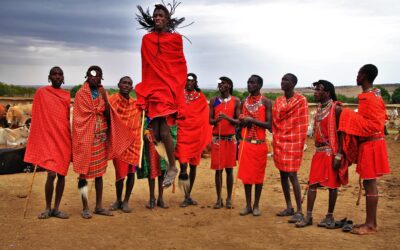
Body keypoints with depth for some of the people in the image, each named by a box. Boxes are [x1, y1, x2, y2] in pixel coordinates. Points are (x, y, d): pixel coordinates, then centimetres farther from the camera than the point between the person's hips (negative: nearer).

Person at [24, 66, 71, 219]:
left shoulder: (67, 96, 11)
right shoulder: (41, 93, 1)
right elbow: (36, 118, 1)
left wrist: (70, 138, 14)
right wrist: (38, 141, -2)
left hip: (64, 138, 4)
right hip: (48, 138, -4)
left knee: (62, 174, 5)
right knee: (51, 174, -12)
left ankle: (56, 209, 15)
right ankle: (48, 208, 6)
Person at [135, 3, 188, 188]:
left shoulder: (175, 39, 3)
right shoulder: (146, 39, 10)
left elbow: (181, 66, 7)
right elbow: (146, 66, 15)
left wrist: (177, 87, 2)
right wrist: (146, 88, 15)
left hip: (169, 89, -3)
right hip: (152, 89, 3)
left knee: (164, 132, -11)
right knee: (155, 133, 0)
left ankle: (172, 166, 6)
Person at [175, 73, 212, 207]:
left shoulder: (201, 97, 7)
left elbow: (205, 118, 6)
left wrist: (206, 139, 0)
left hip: (196, 135, 2)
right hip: (182, 133, -2)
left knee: (193, 165, 10)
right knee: (183, 163, -14)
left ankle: (188, 196, 23)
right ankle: (186, 197, -4)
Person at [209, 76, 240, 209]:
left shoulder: (236, 101, 1)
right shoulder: (213, 100, 3)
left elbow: (238, 121, -1)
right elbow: (210, 120, 3)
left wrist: (228, 118, -20)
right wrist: (216, 120, -19)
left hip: (230, 138, 0)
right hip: (217, 138, 1)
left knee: (229, 169, 4)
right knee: (218, 169, 3)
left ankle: (229, 198, 13)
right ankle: (219, 199, 12)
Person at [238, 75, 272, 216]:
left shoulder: (266, 102, -5)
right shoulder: (244, 102, 11)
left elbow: (270, 125, -11)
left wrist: (252, 120, -17)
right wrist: (242, 121, -2)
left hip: (259, 144, -4)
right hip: (245, 143, 4)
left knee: (258, 175, 4)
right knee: (246, 174, 6)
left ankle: (256, 205, 16)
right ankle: (248, 205, 16)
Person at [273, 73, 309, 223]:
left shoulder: (301, 100, -4)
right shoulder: (278, 101, 12)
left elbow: (303, 124, -7)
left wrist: (300, 144, -10)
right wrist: (275, 140, 10)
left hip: (293, 143, -6)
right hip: (279, 142, 6)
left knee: (292, 175, -10)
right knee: (283, 175, 9)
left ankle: (299, 211, -4)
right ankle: (289, 207, 20)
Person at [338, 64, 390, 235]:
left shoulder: (370, 97, -17)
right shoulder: (372, 95, 13)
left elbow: (374, 125, -21)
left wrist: (349, 116, -20)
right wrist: (352, 116, 11)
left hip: (370, 145, -10)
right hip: (369, 144, 10)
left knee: (369, 183, -4)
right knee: (369, 183, 13)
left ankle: (370, 225, 3)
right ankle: (372, 222, 21)